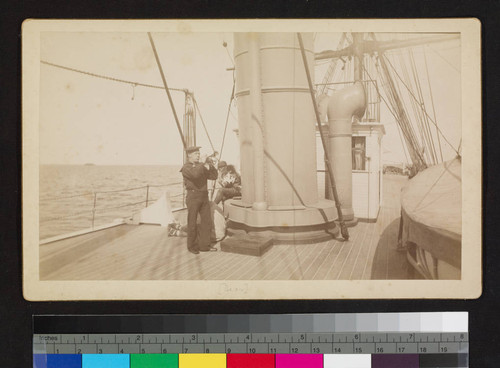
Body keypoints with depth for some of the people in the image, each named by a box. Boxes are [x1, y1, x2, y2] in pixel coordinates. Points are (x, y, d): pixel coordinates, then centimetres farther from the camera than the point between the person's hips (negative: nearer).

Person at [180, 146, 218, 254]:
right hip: (193, 196, -6)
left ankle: (204, 245, 14)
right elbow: (195, 174, -27)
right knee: (192, 222, 0)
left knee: (207, 221, 6)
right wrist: (205, 164, -24)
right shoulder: (186, 167, -6)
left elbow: (213, 176, 7)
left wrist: (212, 166, -7)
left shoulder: (202, 165, 15)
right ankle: (192, 246, 11)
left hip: (204, 196, 6)